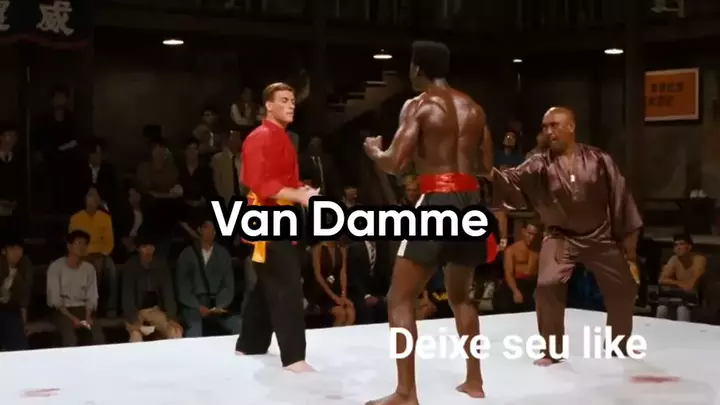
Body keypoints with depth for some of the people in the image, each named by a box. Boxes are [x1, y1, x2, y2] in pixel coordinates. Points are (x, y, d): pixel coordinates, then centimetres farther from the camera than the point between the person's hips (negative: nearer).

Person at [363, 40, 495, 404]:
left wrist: (373, 151, 10)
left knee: (400, 299, 0)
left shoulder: (418, 105, -4)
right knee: (460, 295, 25)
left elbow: (395, 165, -10)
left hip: (438, 202, -7)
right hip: (471, 201, 7)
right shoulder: (473, 108, 16)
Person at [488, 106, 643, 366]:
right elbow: (512, 181, -26)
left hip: (599, 237, 1)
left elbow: (619, 196, -3)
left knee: (623, 290, 10)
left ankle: (619, 343, 36)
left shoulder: (598, 159, -9)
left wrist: (628, 236, -1)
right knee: (547, 288, -18)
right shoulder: (540, 165, -10)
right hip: (561, 237, -1)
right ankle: (552, 350, 0)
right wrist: (491, 174, -48)